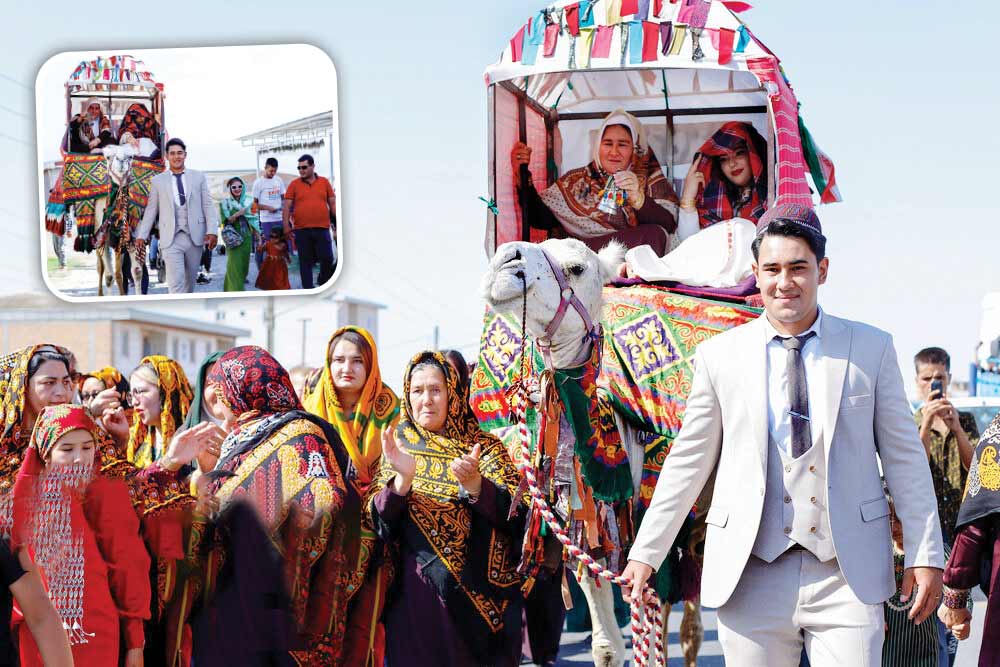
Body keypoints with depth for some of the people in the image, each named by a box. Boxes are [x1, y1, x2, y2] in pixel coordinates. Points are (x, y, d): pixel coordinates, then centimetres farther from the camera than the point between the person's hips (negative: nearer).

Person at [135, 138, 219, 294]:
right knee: (175, 281, -12)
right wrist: (141, 234, 5)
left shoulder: (198, 177, 9)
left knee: (190, 280, 11)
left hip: (195, 236, 2)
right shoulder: (158, 181, 8)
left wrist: (212, 231, -5)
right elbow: (151, 209, 10)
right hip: (171, 239, -2)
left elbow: (208, 205, 6)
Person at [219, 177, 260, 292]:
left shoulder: (248, 201, 8)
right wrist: (237, 214, -23)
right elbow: (225, 221, -8)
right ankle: (236, 291, -14)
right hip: (234, 238, -4)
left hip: (247, 237, 4)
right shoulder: (225, 203, -1)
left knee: (244, 263, 7)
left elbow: (254, 221, 12)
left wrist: (258, 235, 9)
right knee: (235, 263, -12)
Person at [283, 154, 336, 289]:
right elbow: (287, 206, 3)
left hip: (322, 229, 1)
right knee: (305, 261, 4)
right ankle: (308, 289, 11)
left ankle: (325, 286, 19)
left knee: (327, 259, -2)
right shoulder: (294, 184, 4)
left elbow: (333, 203, 10)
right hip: (302, 230, 0)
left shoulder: (324, 182, 8)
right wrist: (286, 225, -6)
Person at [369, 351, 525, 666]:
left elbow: (516, 515, -9)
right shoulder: (399, 446, 6)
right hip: (414, 591, 1)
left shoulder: (484, 448, 2)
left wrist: (474, 483, -26)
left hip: (480, 592, -1)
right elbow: (378, 522, -4)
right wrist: (403, 478, -21)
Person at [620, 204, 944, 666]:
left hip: (847, 575, 0)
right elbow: (688, 461, 11)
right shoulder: (719, 356, 6)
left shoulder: (871, 349, 6)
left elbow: (904, 455, 7)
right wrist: (645, 553, 9)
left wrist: (925, 555, 2)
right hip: (751, 574, 0)